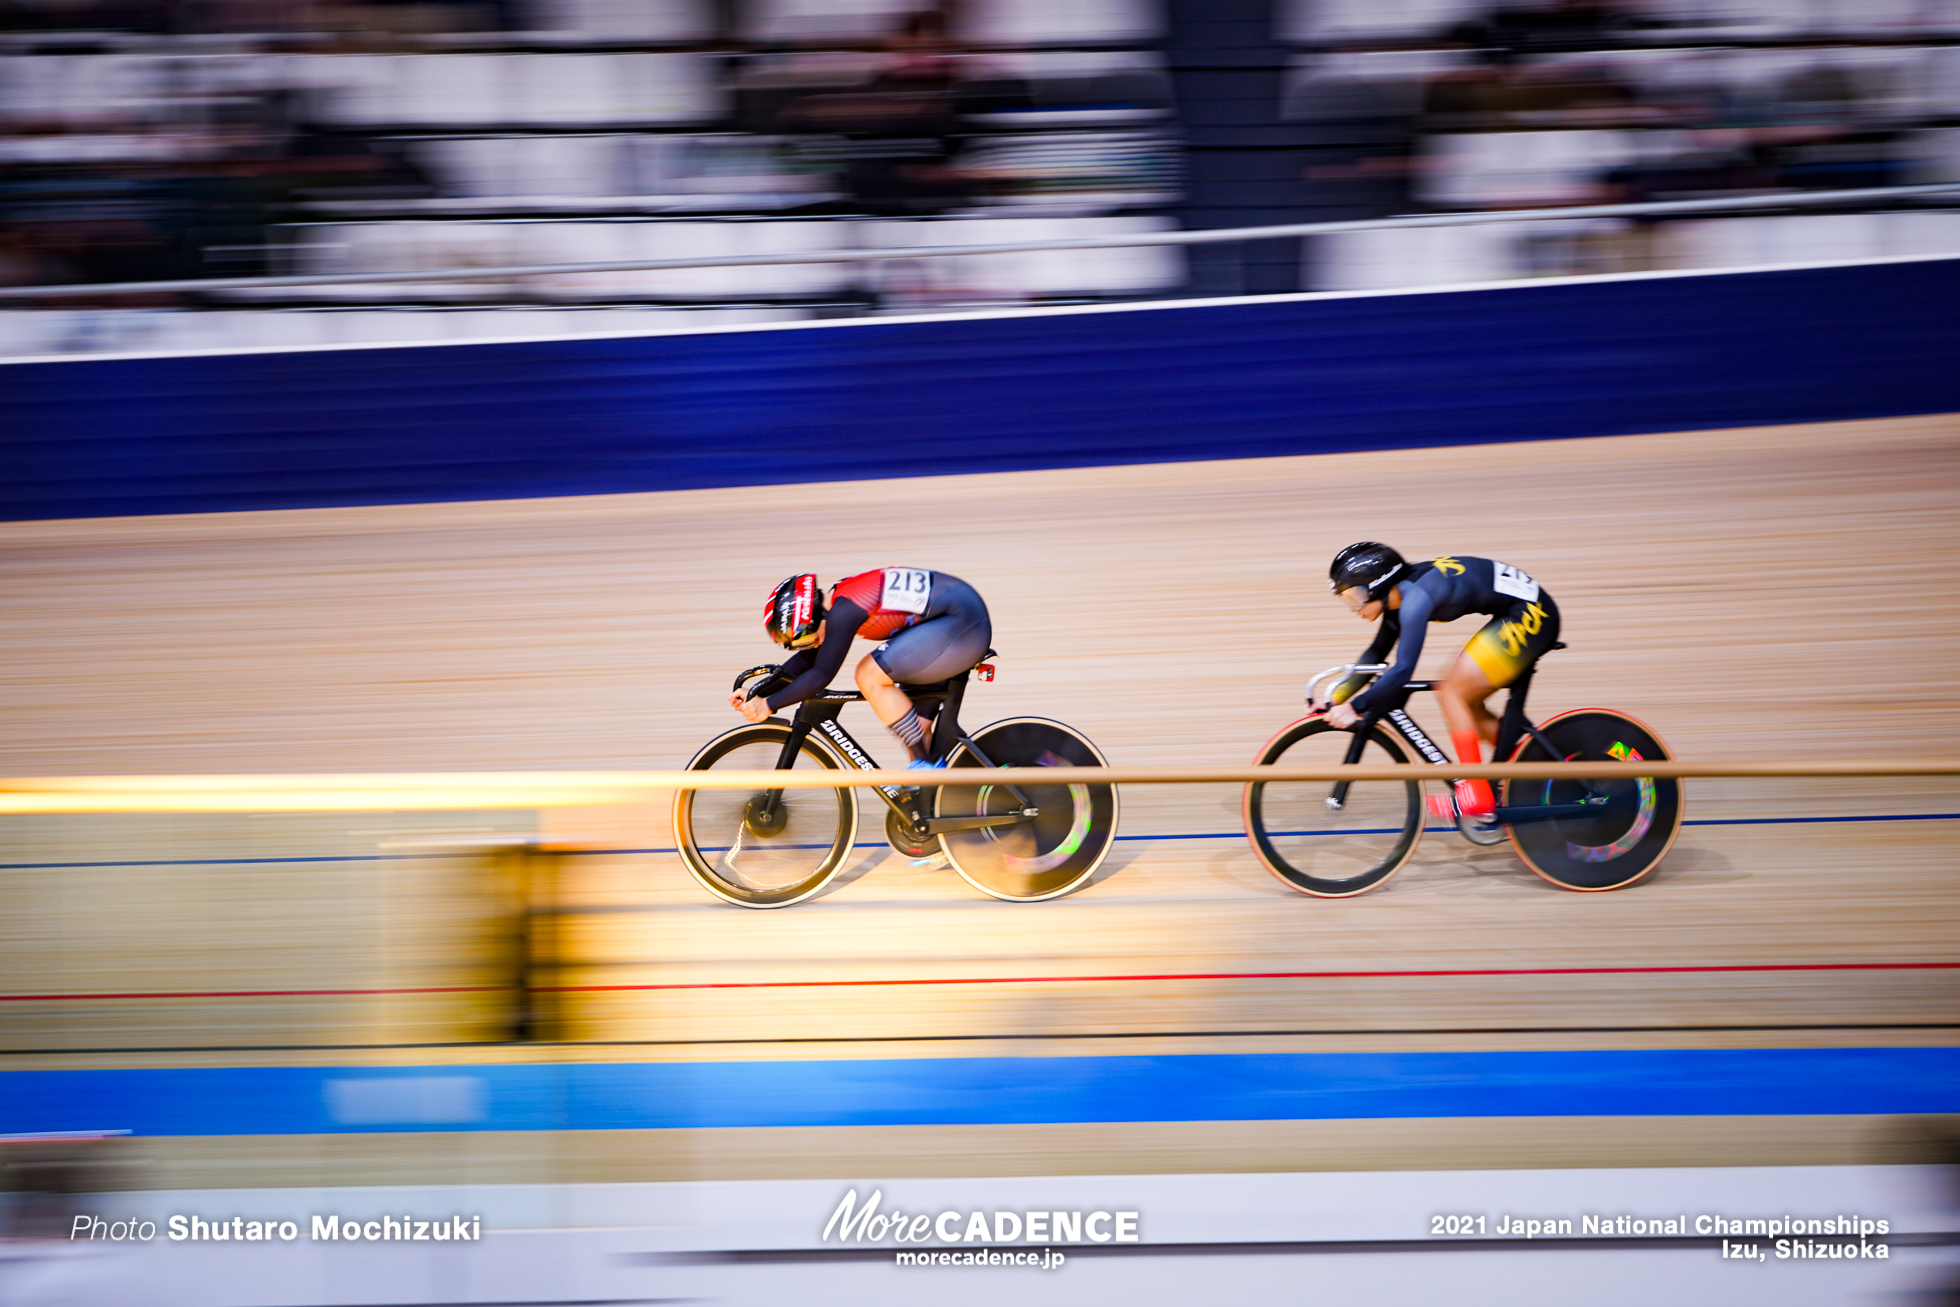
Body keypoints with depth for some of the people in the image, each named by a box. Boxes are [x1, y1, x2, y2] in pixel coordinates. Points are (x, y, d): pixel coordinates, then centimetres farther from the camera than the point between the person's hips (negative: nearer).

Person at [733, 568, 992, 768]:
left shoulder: (844, 609, -17)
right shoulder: (839, 600, 12)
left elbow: (822, 675, -16)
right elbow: (807, 660, 21)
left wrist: (769, 705, -9)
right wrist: (757, 693, 16)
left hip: (961, 625, -11)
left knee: (870, 674, -12)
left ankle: (927, 764, -7)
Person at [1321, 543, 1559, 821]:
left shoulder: (1414, 598, -23)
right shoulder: (1398, 594, 7)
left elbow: (1403, 670, -26)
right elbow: (1377, 653, 18)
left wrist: (1355, 707, -22)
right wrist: (1335, 698, 14)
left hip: (1530, 615, -10)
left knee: (1452, 694, -11)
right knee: (1465, 704, 12)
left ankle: (1476, 796, -9)